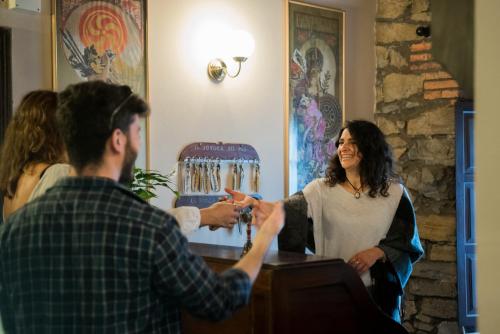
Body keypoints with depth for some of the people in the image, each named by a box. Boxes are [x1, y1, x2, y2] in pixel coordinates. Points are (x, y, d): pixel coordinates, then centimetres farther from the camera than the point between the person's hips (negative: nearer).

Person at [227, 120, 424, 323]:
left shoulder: (394, 193, 1)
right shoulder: (322, 190, 1)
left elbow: (407, 242, 3)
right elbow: (290, 211, -17)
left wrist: (378, 252, -15)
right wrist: (256, 203, -36)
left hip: (377, 292, 0)